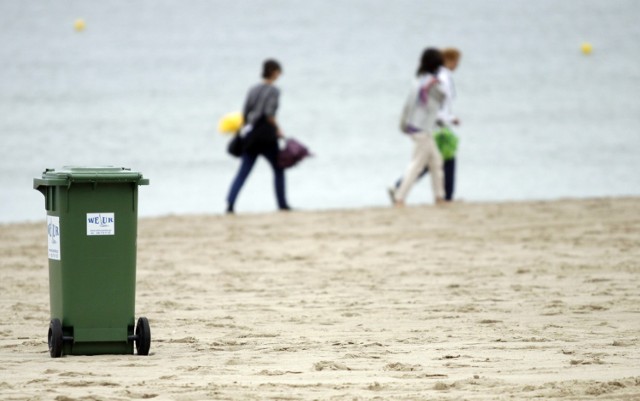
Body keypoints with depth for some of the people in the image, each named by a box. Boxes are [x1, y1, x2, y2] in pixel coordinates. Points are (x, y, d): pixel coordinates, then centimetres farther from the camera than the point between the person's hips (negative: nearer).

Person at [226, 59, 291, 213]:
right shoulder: (273, 91, -6)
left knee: (243, 172, 2)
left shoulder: (253, 90, 10)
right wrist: (278, 129, -4)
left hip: (251, 136, 5)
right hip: (266, 136, -5)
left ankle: (230, 203, -12)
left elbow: (245, 113, 9)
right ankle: (282, 204, 12)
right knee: (278, 169, 12)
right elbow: (269, 114, -16)